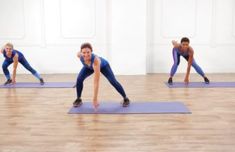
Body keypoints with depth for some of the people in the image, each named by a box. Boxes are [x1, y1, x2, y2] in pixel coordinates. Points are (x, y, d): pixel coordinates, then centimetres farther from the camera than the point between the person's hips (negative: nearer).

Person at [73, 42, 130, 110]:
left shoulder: (96, 60, -49)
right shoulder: (79, 55, -38)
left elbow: (96, 82, -49)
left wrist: (95, 99, -48)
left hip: (103, 66, -3)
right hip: (89, 67, 4)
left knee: (113, 81, -13)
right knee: (79, 79, -17)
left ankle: (125, 99, 8)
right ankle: (78, 99, 4)